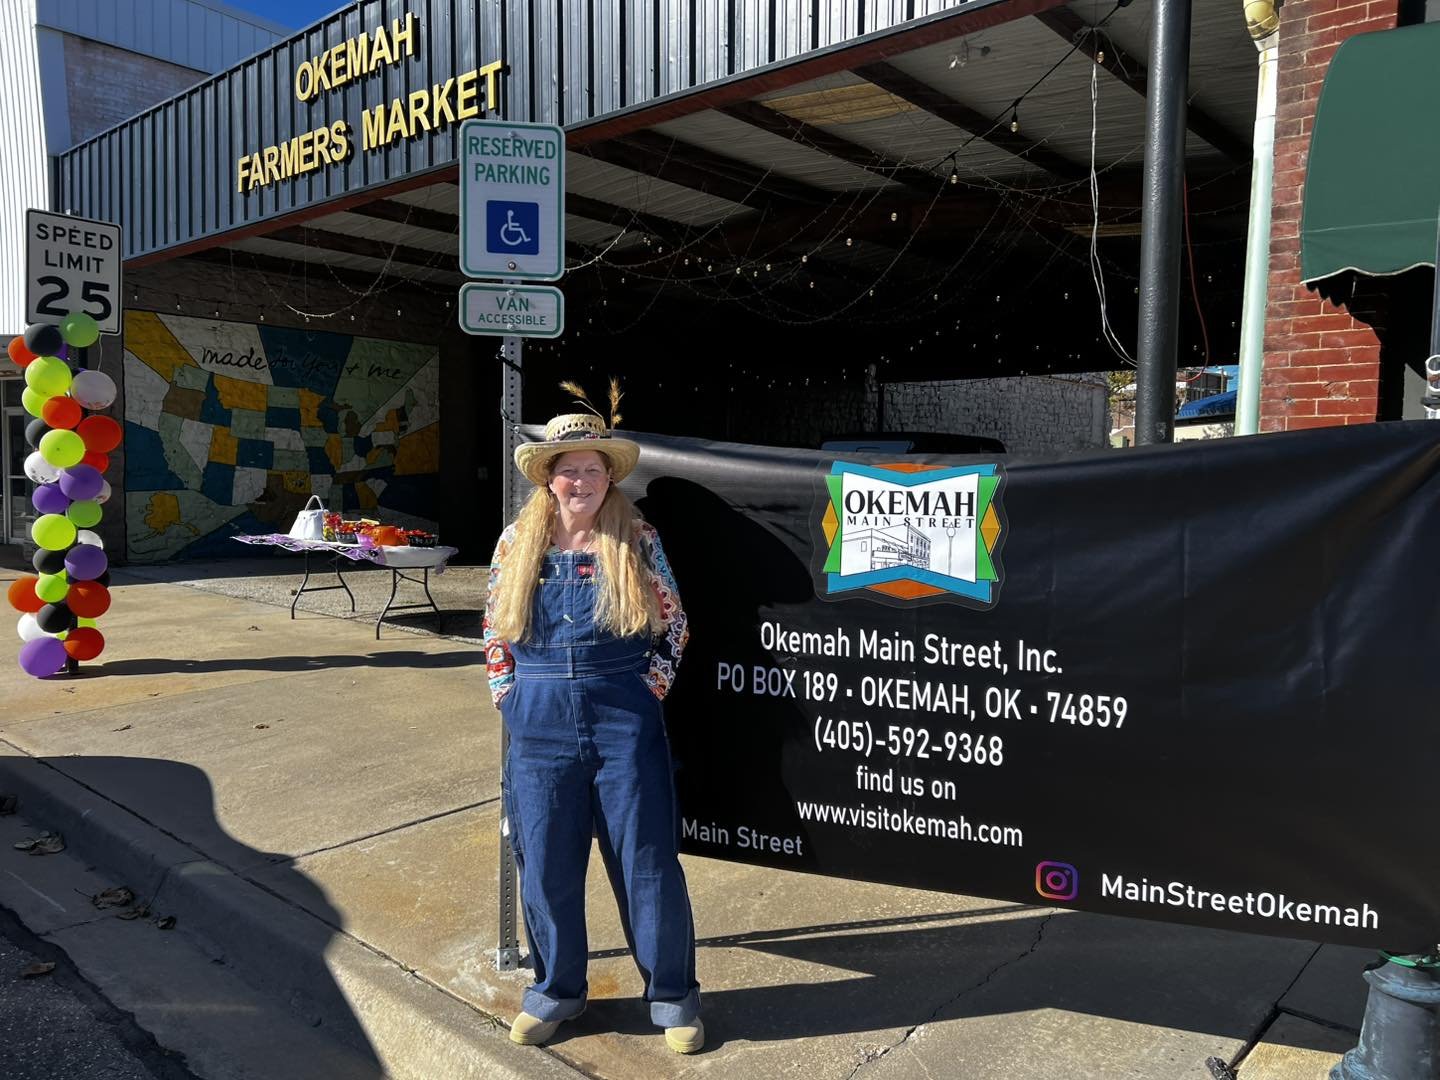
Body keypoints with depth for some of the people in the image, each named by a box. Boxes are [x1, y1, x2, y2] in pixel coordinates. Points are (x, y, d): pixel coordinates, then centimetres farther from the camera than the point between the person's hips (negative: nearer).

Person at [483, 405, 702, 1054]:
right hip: (539, 729, 2)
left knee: (647, 862, 5)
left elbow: (673, 626, 4)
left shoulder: (637, 542, -1)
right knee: (545, 865, 11)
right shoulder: (517, 543, 5)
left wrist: (650, 689, -3)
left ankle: (672, 994, 23)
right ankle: (557, 989, 33)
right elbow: (494, 631, 11)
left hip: (625, 723, -2)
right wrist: (510, 698, 4)